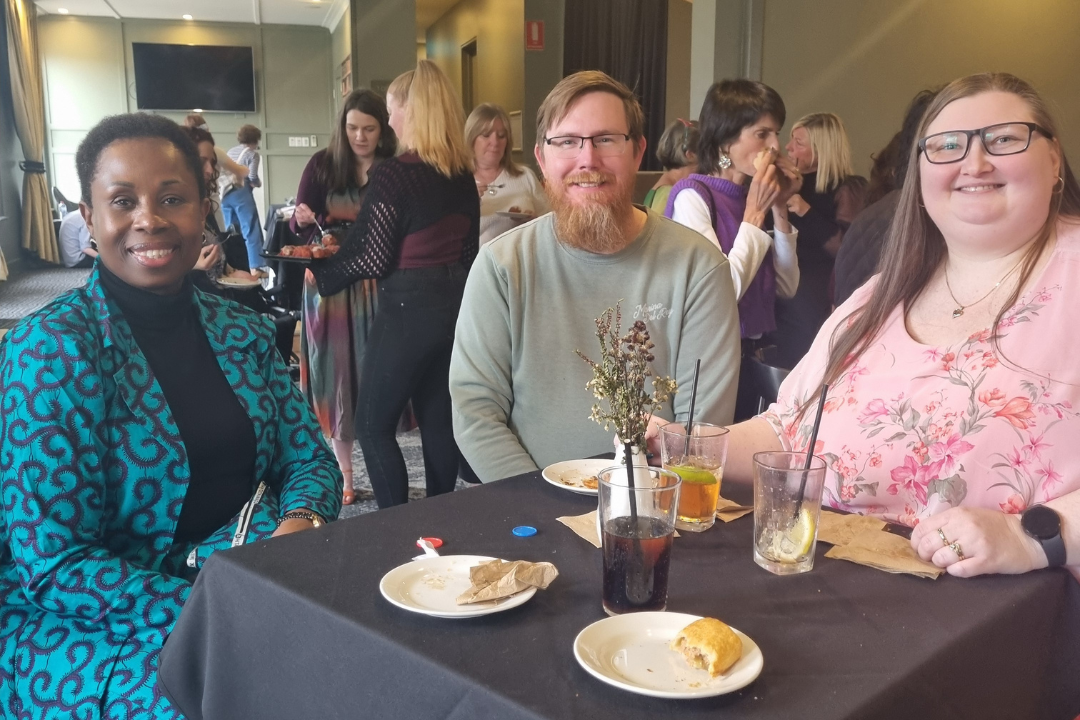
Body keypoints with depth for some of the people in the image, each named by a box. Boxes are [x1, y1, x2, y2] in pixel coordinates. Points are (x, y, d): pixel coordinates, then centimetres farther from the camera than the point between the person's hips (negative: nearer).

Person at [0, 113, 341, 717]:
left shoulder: (244, 334, 5)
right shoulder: (52, 350, -13)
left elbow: (309, 459, 8)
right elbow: (53, 564, -16)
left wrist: (300, 523, -15)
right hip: (76, 622, -5)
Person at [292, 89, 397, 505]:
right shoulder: (322, 164, 1)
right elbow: (296, 226, 1)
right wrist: (302, 219, -20)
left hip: (376, 285, 0)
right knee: (336, 377, 5)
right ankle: (343, 477, 16)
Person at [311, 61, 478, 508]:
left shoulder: (393, 174, -15)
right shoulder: (463, 174, 7)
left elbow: (373, 260, -14)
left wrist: (321, 274, 1)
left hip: (409, 308, -7)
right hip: (456, 304, 7)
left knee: (374, 424, 6)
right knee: (438, 419, 15)